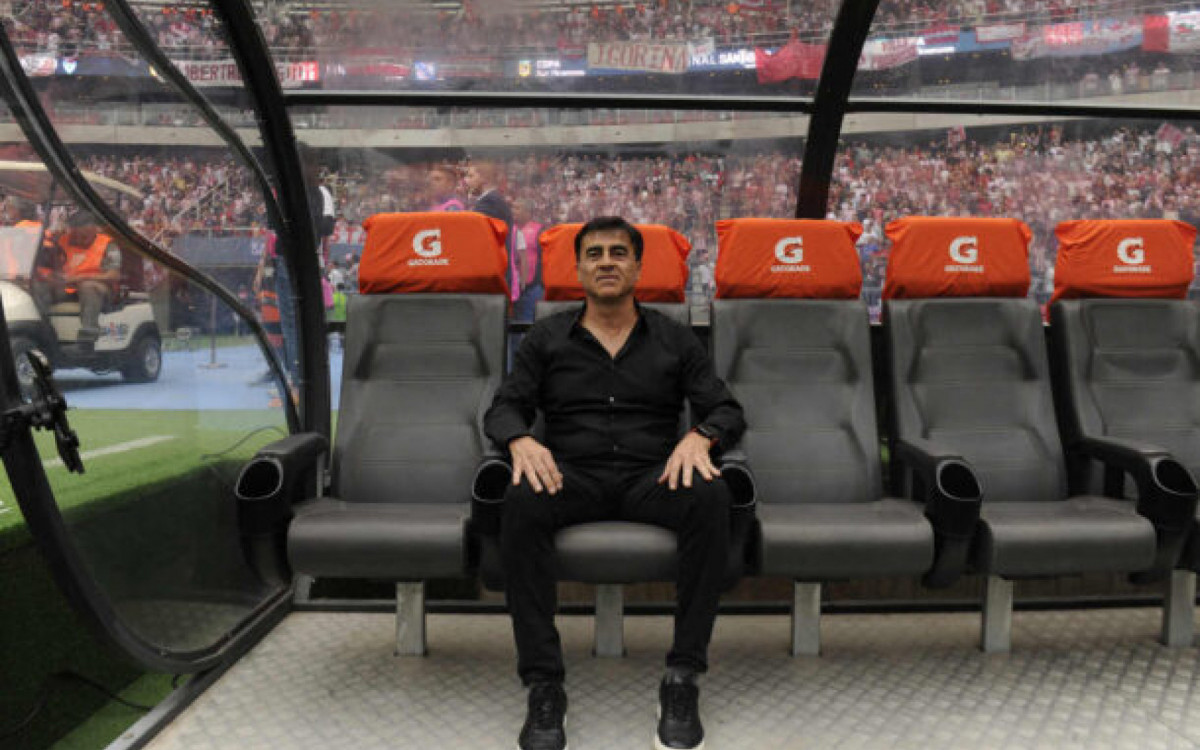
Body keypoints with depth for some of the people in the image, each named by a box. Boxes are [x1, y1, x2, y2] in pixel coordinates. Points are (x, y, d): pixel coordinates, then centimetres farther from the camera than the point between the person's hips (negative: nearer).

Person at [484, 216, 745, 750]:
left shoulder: (674, 339, 15)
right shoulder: (546, 339, 15)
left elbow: (727, 410, 9)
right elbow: (503, 408, 9)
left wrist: (699, 437, -15)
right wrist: (521, 440, -16)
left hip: (653, 477, 0)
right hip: (573, 476, 0)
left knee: (711, 497, -33)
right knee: (522, 504, -35)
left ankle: (683, 677, -26)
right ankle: (543, 687, -30)